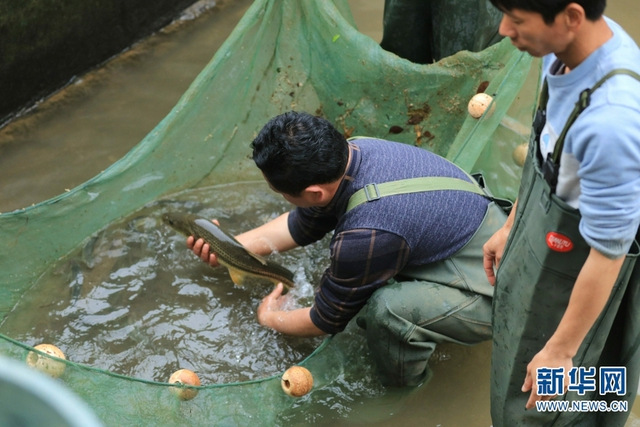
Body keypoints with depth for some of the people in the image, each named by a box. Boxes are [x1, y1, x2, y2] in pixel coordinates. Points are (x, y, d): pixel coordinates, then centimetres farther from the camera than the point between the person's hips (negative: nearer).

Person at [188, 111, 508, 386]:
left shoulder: (366, 236, -36)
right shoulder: (350, 151, -13)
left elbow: (325, 321, -15)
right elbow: (302, 224, 9)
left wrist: (270, 319, 5)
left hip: (488, 297, -8)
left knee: (388, 309, -31)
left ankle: (400, 392, 0)